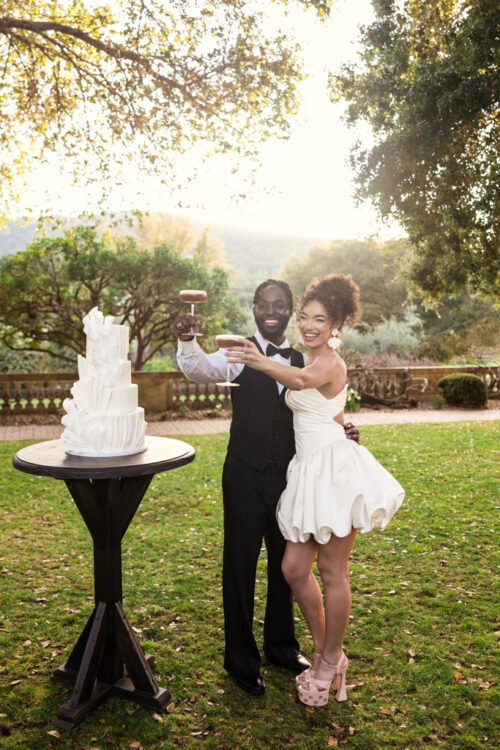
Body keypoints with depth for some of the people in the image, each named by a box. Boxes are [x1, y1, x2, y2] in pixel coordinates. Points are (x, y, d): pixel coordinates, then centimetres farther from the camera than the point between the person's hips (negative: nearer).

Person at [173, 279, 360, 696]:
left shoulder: (303, 362, 7)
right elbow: (200, 368, -23)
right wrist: (187, 340, -43)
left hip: (289, 475, 5)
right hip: (247, 475, -4)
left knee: (285, 563, 18)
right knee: (240, 564, 8)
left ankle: (280, 645, 40)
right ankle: (241, 659, 27)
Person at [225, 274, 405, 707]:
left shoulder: (331, 363, -13)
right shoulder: (310, 362, 16)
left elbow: (301, 380, -38)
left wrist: (264, 364, -52)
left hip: (334, 469, -9)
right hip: (309, 470, 9)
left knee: (332, 572, 3)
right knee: (294, 567, 10)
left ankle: (331, 661, 22)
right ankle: (324, 652, 28)